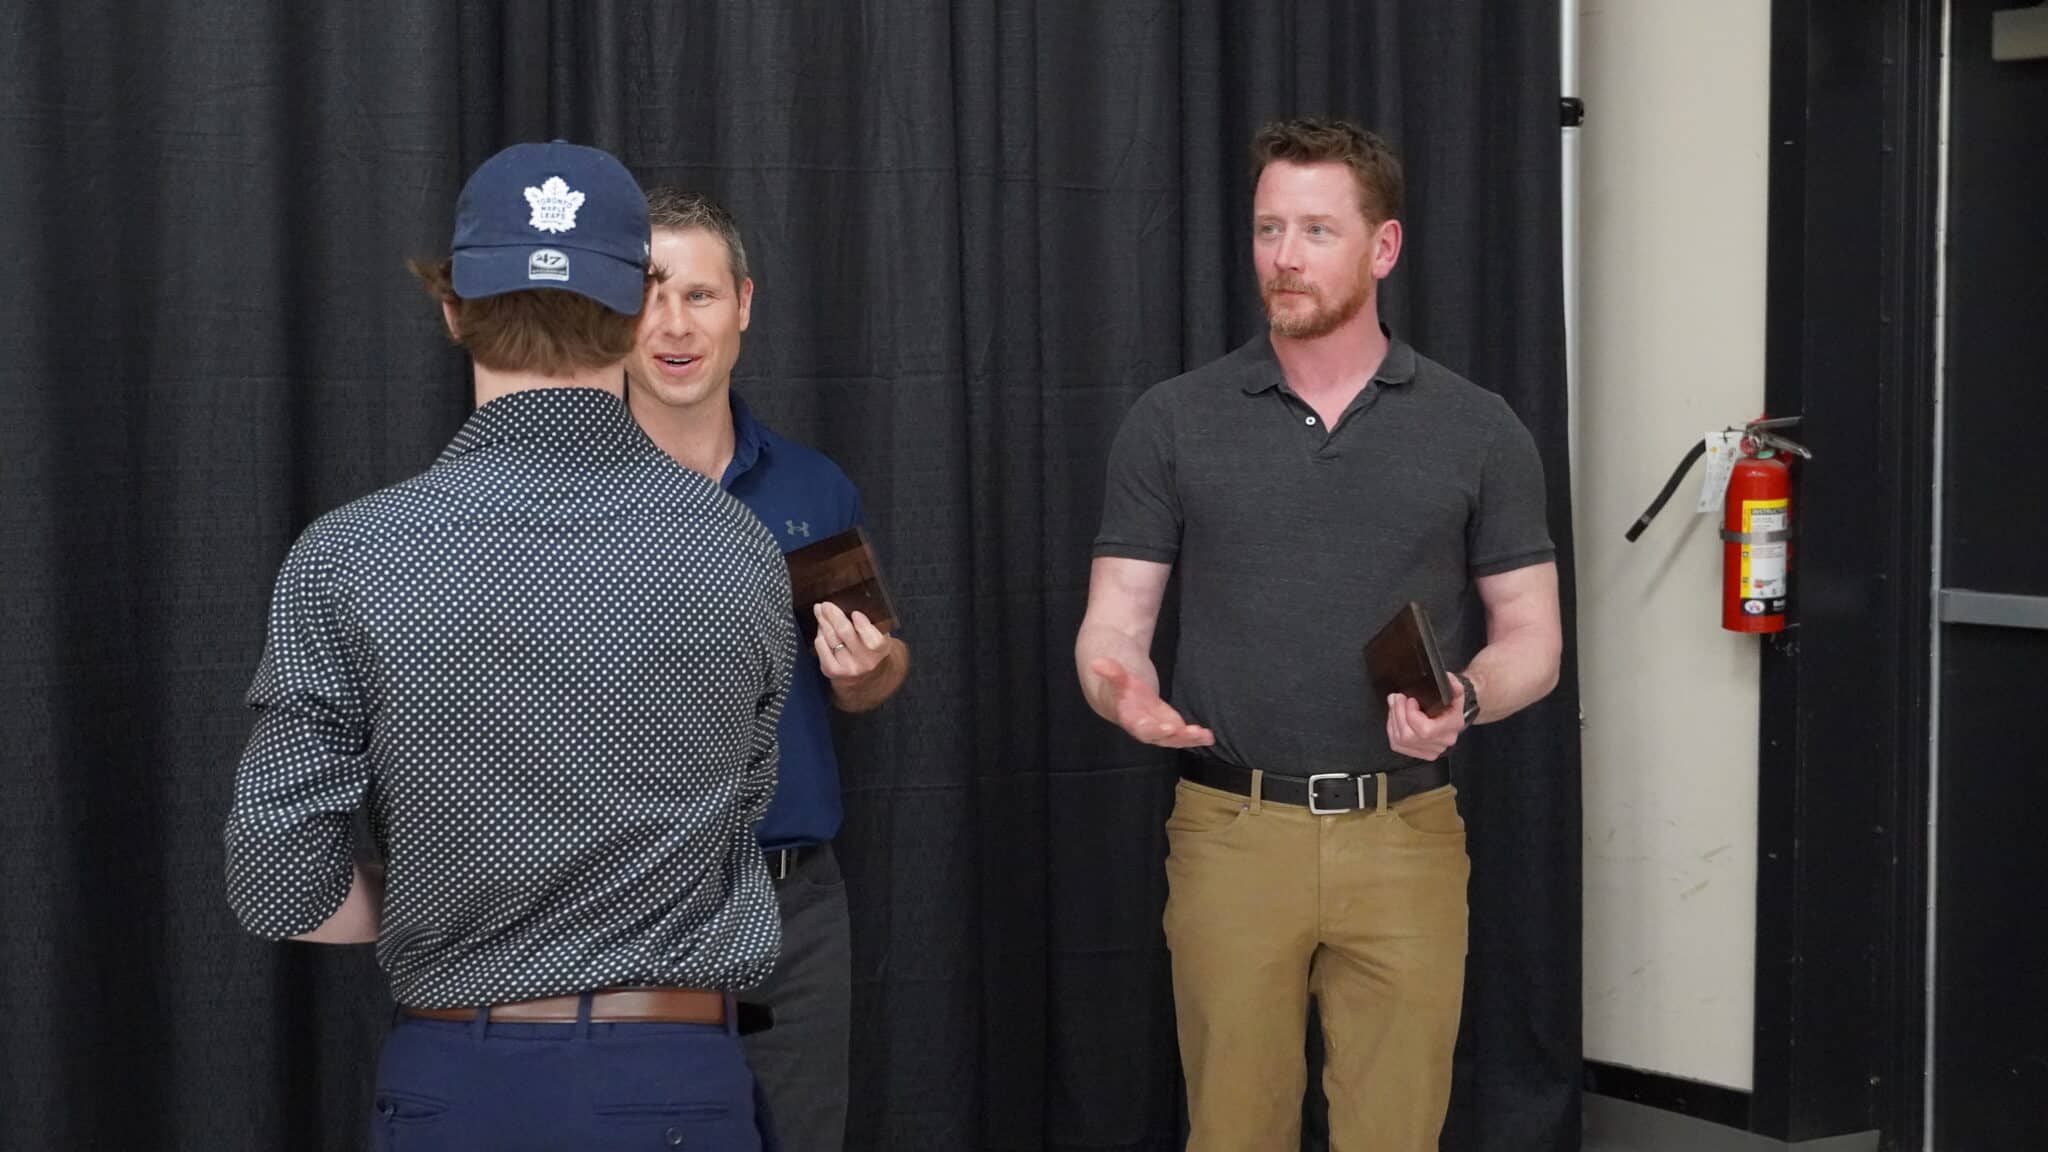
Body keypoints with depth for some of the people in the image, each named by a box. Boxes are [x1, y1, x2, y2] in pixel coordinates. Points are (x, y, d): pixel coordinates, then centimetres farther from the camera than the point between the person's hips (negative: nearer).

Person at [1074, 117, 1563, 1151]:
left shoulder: (1478, 432, 4)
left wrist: (1466, 701, -14)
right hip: (1231, 831, 0)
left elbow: (1530, 633, 7)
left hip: (1405, 833, 0)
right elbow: (1113, 621, 3)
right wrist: (1123, 688, -19)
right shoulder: (1172, 422, 3)